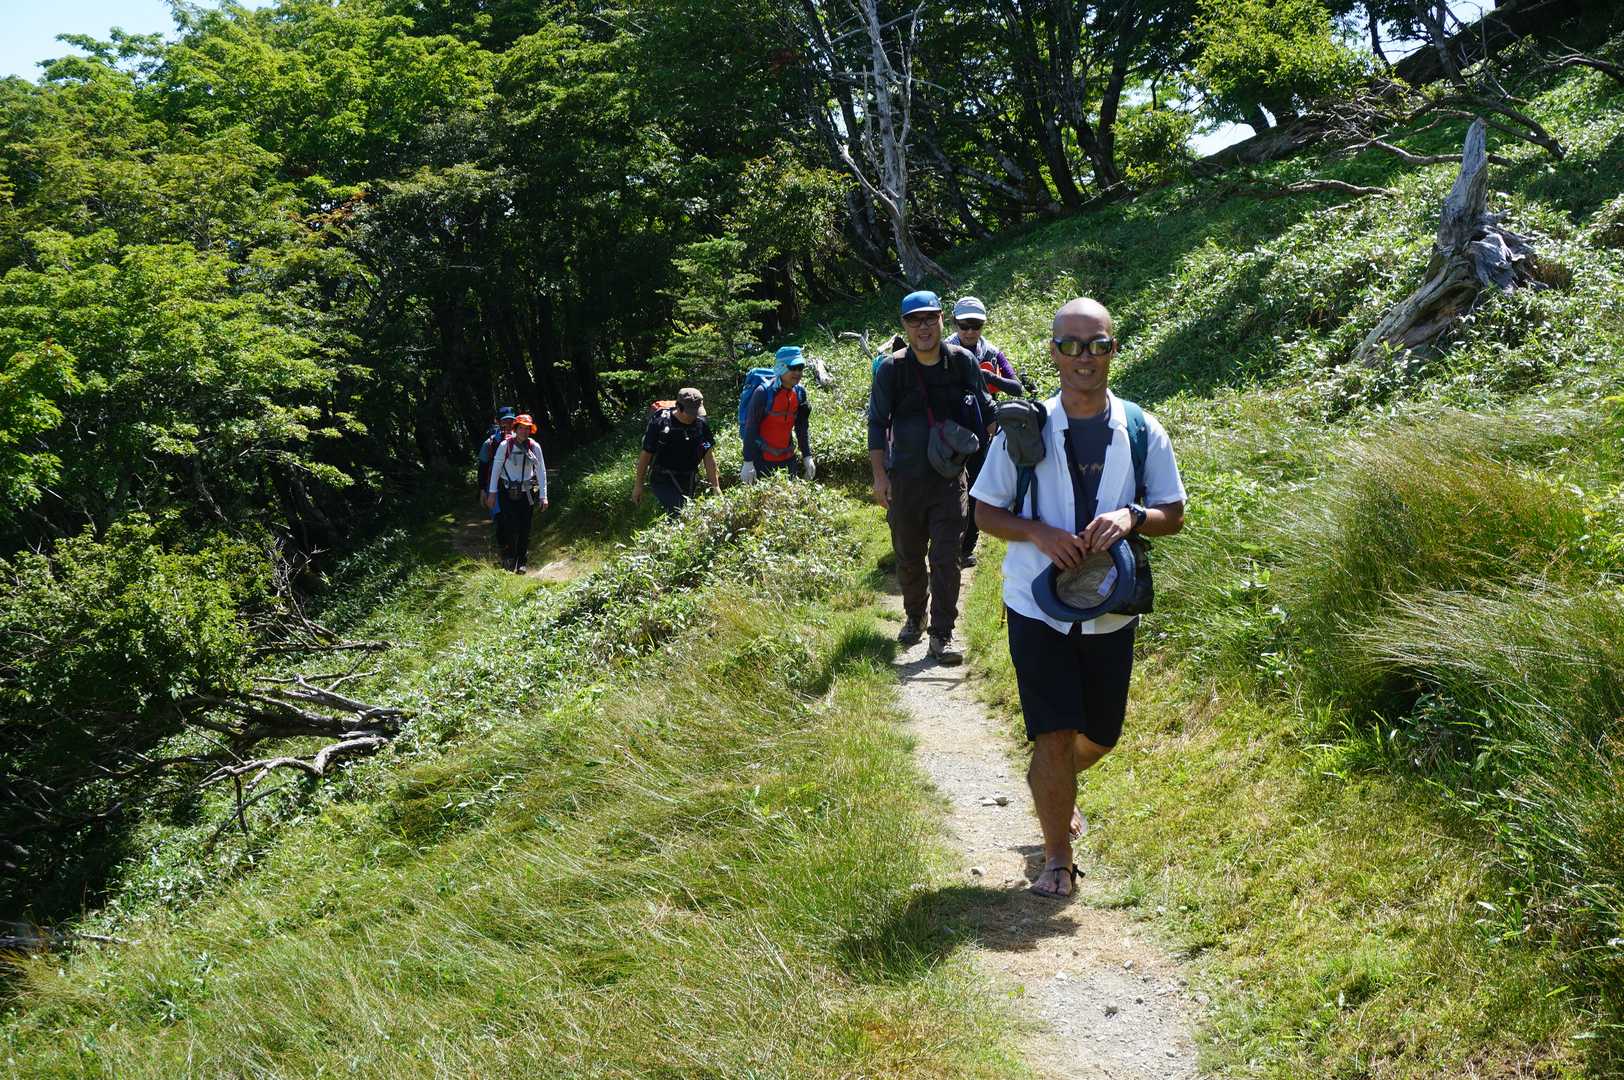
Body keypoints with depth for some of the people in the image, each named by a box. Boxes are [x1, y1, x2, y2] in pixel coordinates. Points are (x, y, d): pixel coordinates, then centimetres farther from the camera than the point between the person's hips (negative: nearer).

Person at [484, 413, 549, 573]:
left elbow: (541, 471, 3)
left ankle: (522, 563, 15)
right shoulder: (505, 446, -7)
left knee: (525, 530, 3)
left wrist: (543, 496, 1)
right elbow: (496, 468, -1)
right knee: (511, 528, -11)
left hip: (527, 493, 2)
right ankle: (508, 561, 7)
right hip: (507, 493, -2)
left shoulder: (535, 447, 0)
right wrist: (492, 492, -2)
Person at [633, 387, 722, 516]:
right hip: (664, 482, -5)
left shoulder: (701, 424, -1)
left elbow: (708, 456, 3)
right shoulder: (659, 423, -12)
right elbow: (646, 454, -4)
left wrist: (716, 486, 0)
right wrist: (638, 485, 0)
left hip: (688, 484, 5)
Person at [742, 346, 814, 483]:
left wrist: (807, 456, 6)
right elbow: (751, 429, -15)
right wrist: (748, 462, -17)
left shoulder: (800, 392, 2)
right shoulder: (764, 393, -16)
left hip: (787, 458, 6)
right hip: (762, 459, -6)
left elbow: (801, 428, 11)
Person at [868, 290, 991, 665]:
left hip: (949, 478, 0)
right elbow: (877, 423, 0)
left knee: (946, 559, -4)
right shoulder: (892, 368, -7)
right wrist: (879, 475, -3)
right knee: (908, 557, 14)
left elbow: (984, 413, 8)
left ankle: (942, 634, 4)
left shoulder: (962, 362, -5)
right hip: (904, 479, 1)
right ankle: (913, 617, 36)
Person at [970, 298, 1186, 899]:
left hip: (1111, 612, 3)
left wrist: (1131, 517, -19)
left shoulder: (1142, 431, -2)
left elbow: (1173, 516, 3)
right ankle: (1057, 861, 10)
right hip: (1039, 607, -3)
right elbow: (985, 511, 0)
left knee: (1100, 737, 16)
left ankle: (1050, 786, 49)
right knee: (1055, 737, -7)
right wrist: (1038, 532, -19)